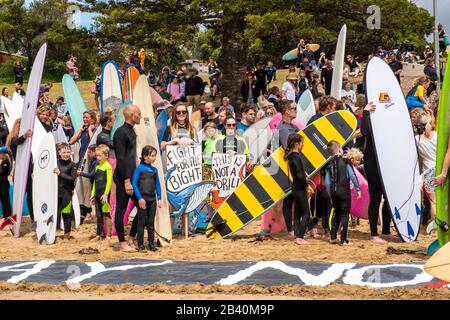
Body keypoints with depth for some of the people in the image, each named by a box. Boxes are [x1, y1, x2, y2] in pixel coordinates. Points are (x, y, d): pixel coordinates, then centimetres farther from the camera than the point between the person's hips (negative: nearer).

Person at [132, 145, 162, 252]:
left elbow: (157, 185, 13)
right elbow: (134, 184, -9)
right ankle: (140, 245, 5)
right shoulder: (139, 168, -6)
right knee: (141, 222, 0)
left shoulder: (154, 170, 9)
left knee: (151, 222, 9)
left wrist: (159, 198, 6)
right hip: (142, 199, -5)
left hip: (152, 199, 5)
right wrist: (139, 198, -14)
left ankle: (151, 244, 16)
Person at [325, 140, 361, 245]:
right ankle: (344, 240, -4)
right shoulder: (346, 162, -6)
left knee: (337, 214, 19)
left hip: (333, 192, 4)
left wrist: (330, 194, 13)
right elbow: (352, 176, -10)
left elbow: (327, 182, 5)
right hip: (344, 191, -4)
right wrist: (358, 189, -2)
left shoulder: (330, 165, 7)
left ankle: (333, 237, 19)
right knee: (344, 215, 0)